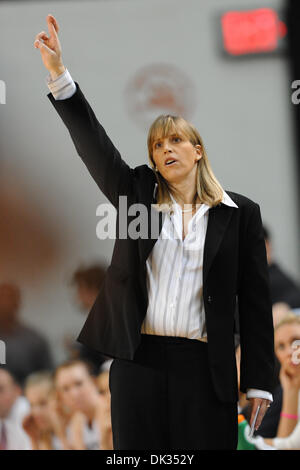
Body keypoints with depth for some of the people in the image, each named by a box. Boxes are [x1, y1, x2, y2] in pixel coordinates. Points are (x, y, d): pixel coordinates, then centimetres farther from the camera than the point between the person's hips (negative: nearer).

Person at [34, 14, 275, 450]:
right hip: (138, 359, 2)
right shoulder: (138, 194, 10)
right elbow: (93, 144, 0)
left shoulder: (240, 213, 4)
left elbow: (255, 299, 3)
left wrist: (258, 381, -1)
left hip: (204, 365, -2)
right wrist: (58, 72, -12)